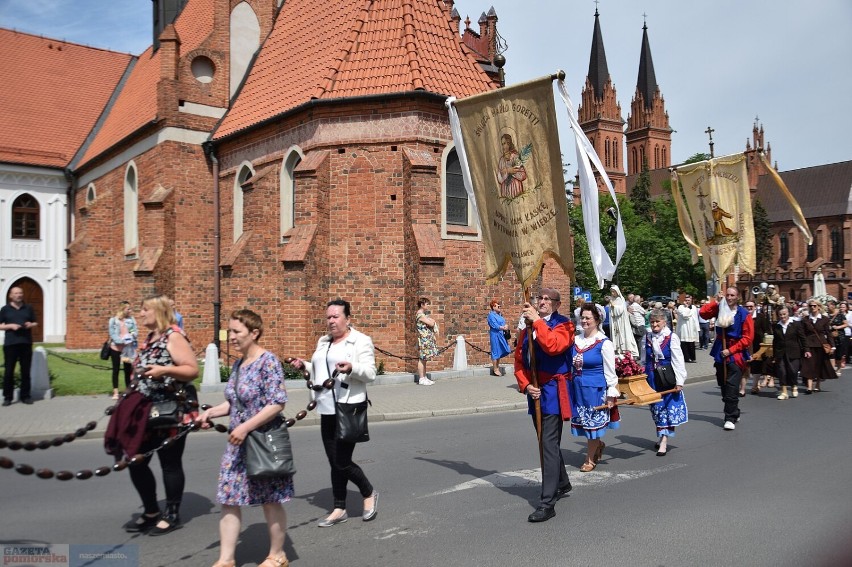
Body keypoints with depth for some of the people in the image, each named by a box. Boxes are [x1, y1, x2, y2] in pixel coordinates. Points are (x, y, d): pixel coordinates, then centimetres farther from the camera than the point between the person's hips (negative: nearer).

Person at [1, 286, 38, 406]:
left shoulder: (28, 308, 13)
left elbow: (35, 323, 18)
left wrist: (31, 325, -4)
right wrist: (10, 326, -12)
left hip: (26, 343, 2)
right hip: (10, 343, -2)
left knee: (26, 371, 5)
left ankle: (25, 396, 12)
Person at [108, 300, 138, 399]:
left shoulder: (131, 319, 2)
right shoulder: (113, 320, -4)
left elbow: (136, 331, 1)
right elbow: (112, 334, -9)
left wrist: (131, 336, -20)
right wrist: (121, 340, -20)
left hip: (128, 348, 2)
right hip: (116, 348, -2)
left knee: (128, 369, 8)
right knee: (116, 370, 5)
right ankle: (115, 392, 11)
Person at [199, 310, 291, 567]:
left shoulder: (268, 361, -16)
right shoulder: (238, 364, 9)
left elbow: (277, 403, -22)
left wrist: (245, 427, -24)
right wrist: (211, 412, 2)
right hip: (238, 443, 8)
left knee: (270, 501, 7)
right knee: (228, 499, 7)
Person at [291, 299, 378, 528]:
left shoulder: (361, 341, -5)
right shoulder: (323, 342, 17)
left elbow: (370, 373, -11)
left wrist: (352, 368, -29)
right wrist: (305, 365, 9)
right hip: (327, 410, 7)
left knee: (342, 463, -5)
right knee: (335, 463, 11)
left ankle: (369, 494, 20)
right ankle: (339, 509, 23)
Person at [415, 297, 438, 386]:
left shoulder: (423, 314, 17)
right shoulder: (420, 315, -15)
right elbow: (431, 323, -19)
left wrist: (431, 320, -1)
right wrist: (433, 320, 1)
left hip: (427, 339, 10)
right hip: (424, 339, -10)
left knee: (424, 359, 12)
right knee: (422, 359, -6)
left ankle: (424, 378, 16)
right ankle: (421, 379, -4)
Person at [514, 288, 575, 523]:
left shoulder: (563, 324, -6)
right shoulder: (527, 329, 13)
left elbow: (553, 346, -27)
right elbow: (519, 362, 10)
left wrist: (537, 321, -23)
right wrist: (526, 385, -4)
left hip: (553, 391, -7)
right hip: (535, 392, 7)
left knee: (549, 444, -11)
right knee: (547, 442, 19)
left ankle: (547, 503, -9)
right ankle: (562, 484, 39)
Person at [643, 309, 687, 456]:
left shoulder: (672, 338, -9)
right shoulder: (648, 338, 4)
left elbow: (678, 361, -10)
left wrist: (679, 381, -13)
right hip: (652, 378, 4)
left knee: (669, 408, -2)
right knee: (656, 408, 12)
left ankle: (664, 440, -1)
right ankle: (661, 437, 26)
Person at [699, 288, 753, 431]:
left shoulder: (744, 314, -8)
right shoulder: (720, 309, 4)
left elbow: (748, 338, -9)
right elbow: (703, 313, -6)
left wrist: (731, 350, -14)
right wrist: (716, 302, -12)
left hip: (735, 355, -5)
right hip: (720, 353, 5)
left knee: (732, 387, -9)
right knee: (723, 386, 12)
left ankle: (730, 418, -3)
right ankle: (734, 413, 28)